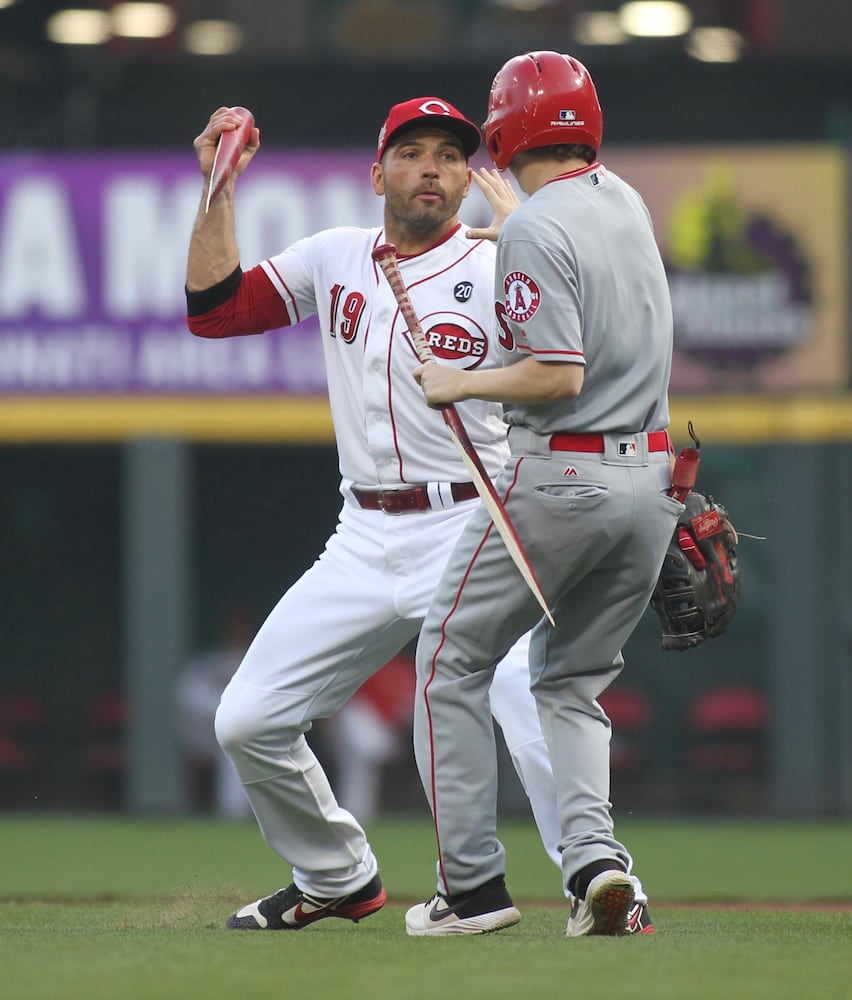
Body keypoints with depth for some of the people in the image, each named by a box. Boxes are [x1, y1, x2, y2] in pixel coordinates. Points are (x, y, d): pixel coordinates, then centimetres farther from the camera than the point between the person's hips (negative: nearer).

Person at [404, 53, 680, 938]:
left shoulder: (534, 229, -14)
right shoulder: (626, 202, 11)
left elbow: (557, 373, -21)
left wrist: (461, 384, -7)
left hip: (557, 479, -7)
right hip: (651, 477, 7)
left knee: (452, 661, 7)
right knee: (572, 681, 17)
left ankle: (474, 884, 3)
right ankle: (593, 854, -5)